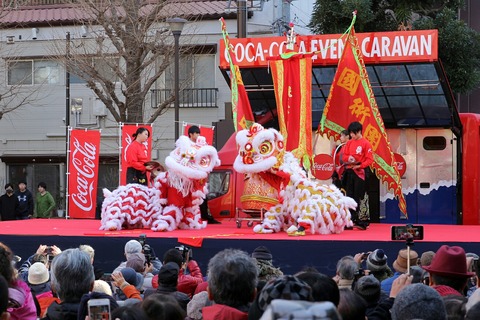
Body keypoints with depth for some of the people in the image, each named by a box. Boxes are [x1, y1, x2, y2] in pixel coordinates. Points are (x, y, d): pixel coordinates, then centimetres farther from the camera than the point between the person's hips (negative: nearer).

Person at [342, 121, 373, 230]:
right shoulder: (349, 143, 11)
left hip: (360, 172, -6)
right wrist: (348, 158, -8)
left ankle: (363, 221, -2)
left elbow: (369, 159, -9)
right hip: (349, 172, 6)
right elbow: (344, 156, 14)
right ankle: (351, 220, 12)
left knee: (360, 197, -6)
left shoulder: (365, 143, -6)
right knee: (350, 196, 6)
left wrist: (359, 165, -20)